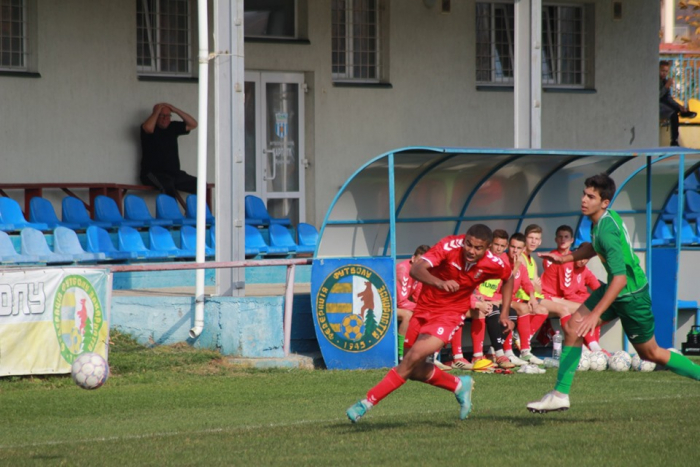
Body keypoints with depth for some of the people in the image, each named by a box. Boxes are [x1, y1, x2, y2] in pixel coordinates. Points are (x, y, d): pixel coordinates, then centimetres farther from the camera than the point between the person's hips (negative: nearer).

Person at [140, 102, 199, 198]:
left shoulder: (173, 127, 17)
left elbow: (192, 124, 14)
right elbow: (148, 128, -25)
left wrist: (176, 110, 5)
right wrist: (156, 112, -9)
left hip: (174, 174, 7)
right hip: (153, 173, -7)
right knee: (167, 184, -39)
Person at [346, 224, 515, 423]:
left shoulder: (493, 264, -15)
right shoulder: (450, 246, -23)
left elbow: (508, 279, 11)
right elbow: (416, 269, -35)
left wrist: (505, 314, 7)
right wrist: (439, 282, -54)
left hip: (450, 313, -2)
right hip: (425, 308, 2)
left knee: (414, 356, -22)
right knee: (415, 371, 9)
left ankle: (368, 402, -15)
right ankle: (459, 386, 35)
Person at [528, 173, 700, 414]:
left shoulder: (607, 230, -31)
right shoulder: (602, 218, -3)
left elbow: (620, 278, -38)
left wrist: (595, 314, -42)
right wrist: (564, 258, 10)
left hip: (632, 294, -9)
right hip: (615, 289, 9)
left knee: (651, 354, 7)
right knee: (572, 327, -2)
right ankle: (560, 394, 1)